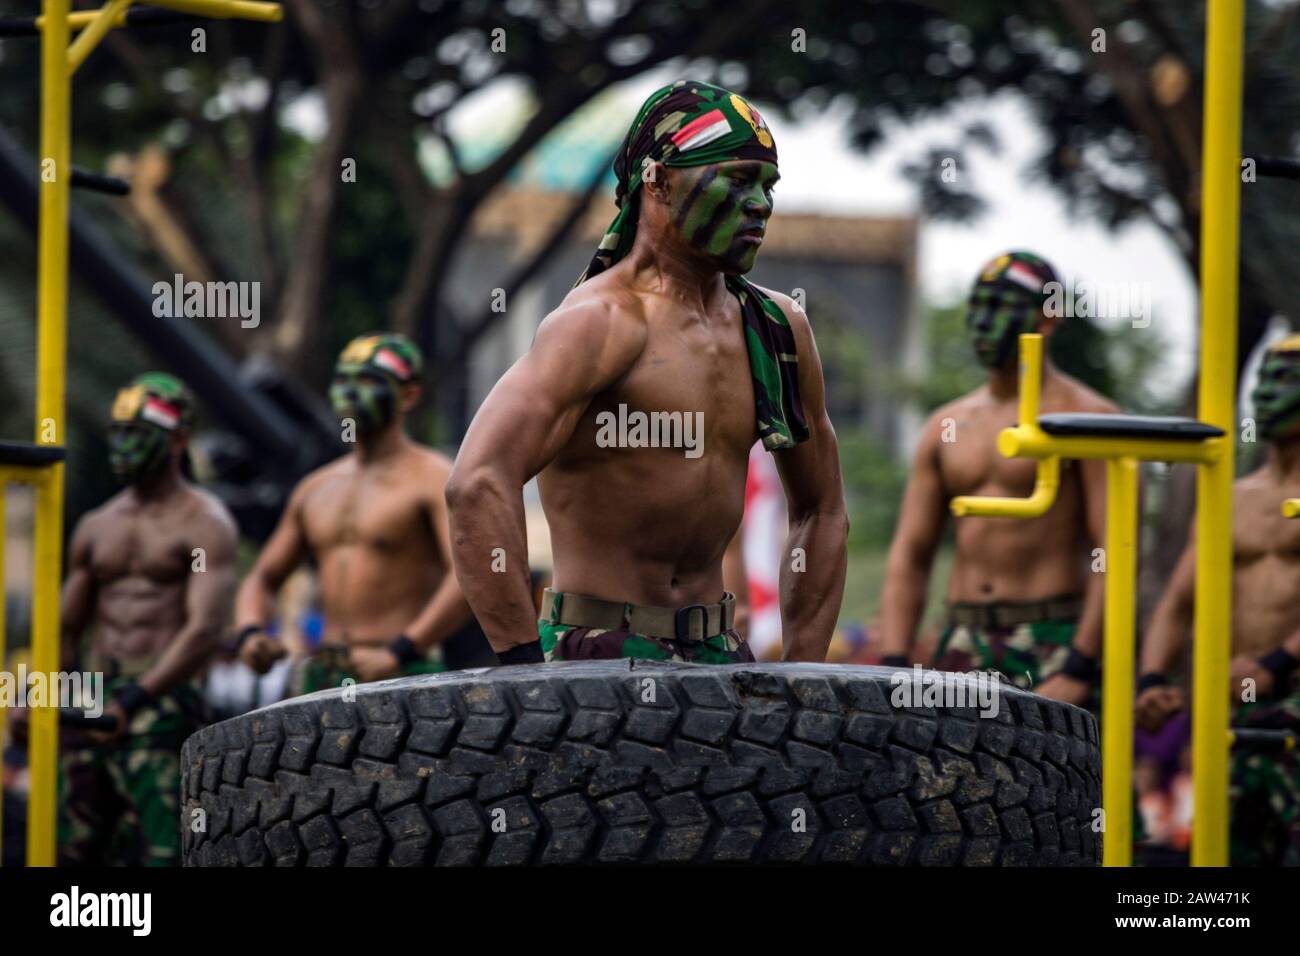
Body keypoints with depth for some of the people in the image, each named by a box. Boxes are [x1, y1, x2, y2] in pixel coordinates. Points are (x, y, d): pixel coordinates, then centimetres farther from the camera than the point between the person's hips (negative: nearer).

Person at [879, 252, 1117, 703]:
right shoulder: (947, 427, 16)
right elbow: (908, 556, 15)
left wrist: (1078, 669, -17)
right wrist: (894, 668, 3)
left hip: (1050, 646, -5)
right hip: (964, 644, 5)